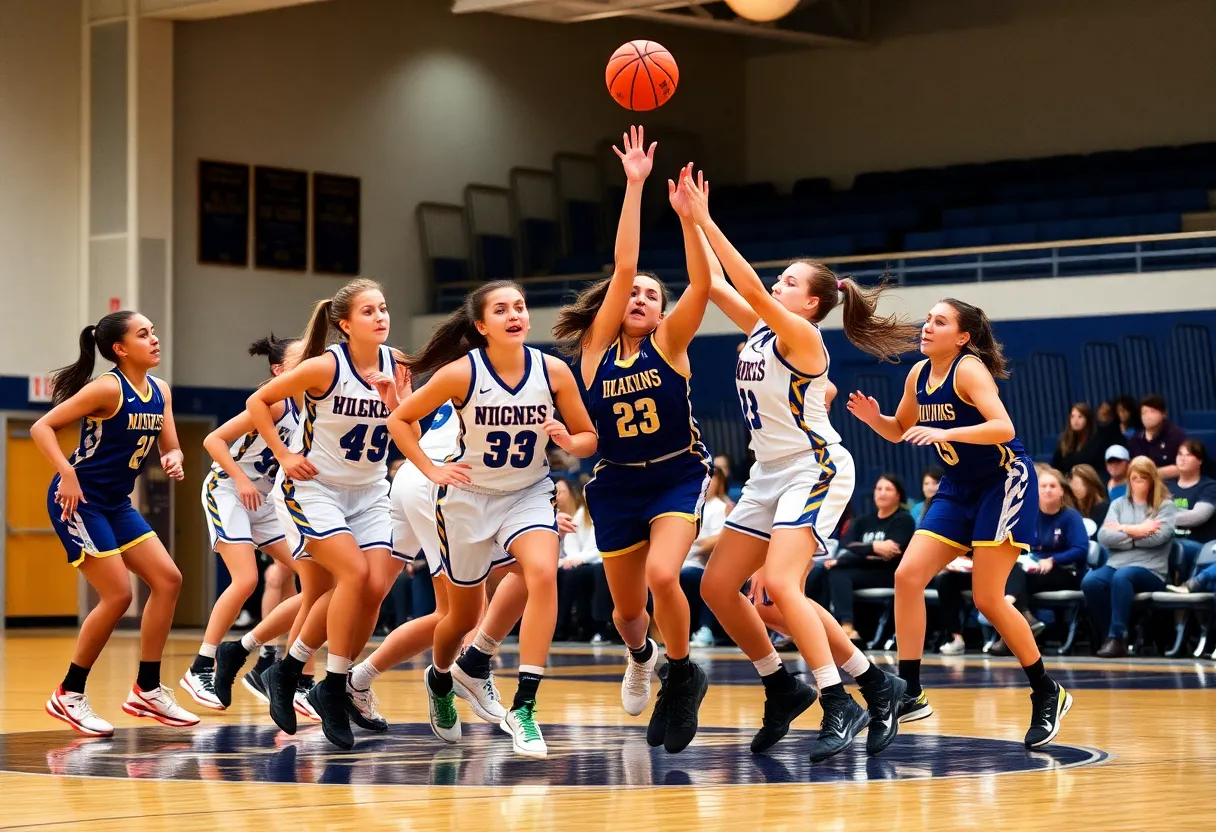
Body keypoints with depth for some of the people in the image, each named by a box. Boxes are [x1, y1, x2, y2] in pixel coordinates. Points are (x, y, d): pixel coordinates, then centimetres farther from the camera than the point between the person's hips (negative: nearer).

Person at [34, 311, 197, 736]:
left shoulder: (160, 392, 5)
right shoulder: (108, 388, -18)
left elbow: (169, 447, 8)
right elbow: (42, 428, -18)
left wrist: (173, 460, -15)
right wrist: (67, 474, -28)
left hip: (116, 504, 8)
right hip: (77, 501, -8)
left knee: (168, 579, 3)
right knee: (118, 595, -12)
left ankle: (147, 690, 11)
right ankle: (69, 695, 2)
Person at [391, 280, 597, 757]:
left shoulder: (553, 371, -13)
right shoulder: (461, 373, -18)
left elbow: (588, 440, -2)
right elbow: (399, 419, -6)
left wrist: (568, 442, -23)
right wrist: (432, 471, -14)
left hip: (529, 494, 1)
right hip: (468, 497, -1)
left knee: (543, 574, -30)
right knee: (464, 616, 12)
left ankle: (523, 706, -28)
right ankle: (439, 680, 48)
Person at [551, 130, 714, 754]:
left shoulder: (668, 343, -4)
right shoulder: (598, 345, -1)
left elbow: (702, 285, -20)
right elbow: (622, 267, -11)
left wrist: (687, 217, -29)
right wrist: (634, 186, -17)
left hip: (676, 476, -3)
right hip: (616, 485, 3)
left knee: (662, 575, -27)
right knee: (626, 608, 10)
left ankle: (681, 676, -1)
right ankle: (639, 656, 47)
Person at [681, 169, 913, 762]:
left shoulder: (801, 335, -14)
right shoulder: (760, 329, 10)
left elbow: (752, 290, -27)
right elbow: (713, 284, 10)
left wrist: (707, 223, -27)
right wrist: (689, 220, 2)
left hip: (815, 469, -10)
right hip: (771, 474, 10)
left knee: (780, 585, -25)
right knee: (718, 586, 5)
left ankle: (841, 706, -22)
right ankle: (783, 690, 18)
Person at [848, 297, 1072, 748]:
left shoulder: (969, 369, -19)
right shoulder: (919, 375, 3)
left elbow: (1003, 428, -31)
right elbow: (900, 431, 17)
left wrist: (945, 433, -39)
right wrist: (873, 418, -3)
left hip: (1004, 482, -8)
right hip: (959, 487, 8)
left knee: (988, 599, -10)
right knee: (907, 576, -4)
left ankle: (1047, 695, 6)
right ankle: (910, 694, 2)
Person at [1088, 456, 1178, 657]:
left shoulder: (1165, 506, 8)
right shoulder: (1119, 504, 19)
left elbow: (1159, 536, -10)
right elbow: (1103, 536, 4)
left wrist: (1123, 529, -1)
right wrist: (1138, 532, -6)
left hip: (1150, 570, -4)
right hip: (1115, 564, 4)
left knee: (1122, 576, -38)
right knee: (1090, 582, -29)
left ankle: (1117, 638, -35)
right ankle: (1109, 636, -16)